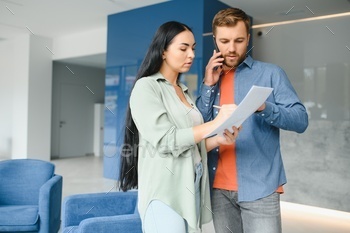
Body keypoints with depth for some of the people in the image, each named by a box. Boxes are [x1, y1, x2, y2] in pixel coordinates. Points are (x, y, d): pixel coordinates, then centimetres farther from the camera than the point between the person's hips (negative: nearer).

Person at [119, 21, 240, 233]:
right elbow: (166, 141, -17)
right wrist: (215, 124, -20)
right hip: (166, 191, -7)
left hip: (192, 187, 7)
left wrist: (219, 139, -2)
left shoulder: (184, 91, 16)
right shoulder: (146, 87, -6)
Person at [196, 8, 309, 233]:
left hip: (259, 187, -3)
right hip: (219, 188, 3)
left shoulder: (271, 73, 1)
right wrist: (209, 85, -5)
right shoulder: (211, 78, 12)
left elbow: (301, 119, -6)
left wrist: (264, 107, -24)